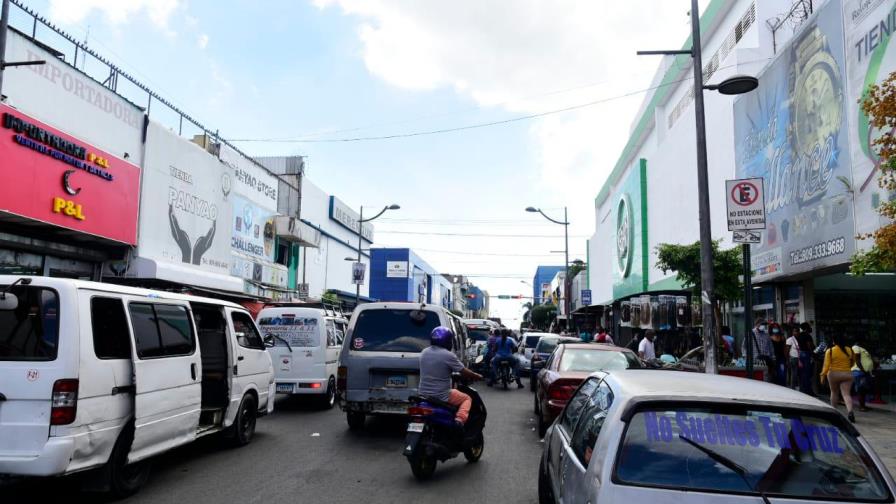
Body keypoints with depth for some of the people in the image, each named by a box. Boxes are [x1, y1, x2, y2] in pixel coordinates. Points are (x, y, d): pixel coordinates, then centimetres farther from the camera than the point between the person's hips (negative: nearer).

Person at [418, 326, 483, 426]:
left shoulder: (424, 352, 3)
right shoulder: (448, 355, -15)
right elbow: (464, 373, -7)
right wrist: (477, 376, 12)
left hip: (423, 394, 6)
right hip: (442, 396, -6)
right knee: (467, 399, 17)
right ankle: (460, 418, -8)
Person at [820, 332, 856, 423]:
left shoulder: (830, 351, -8)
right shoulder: (850, 350, 1)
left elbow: (826, 365, -11)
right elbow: (853, 362, 13)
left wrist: (823, 375, -4)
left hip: (833, 374, -1)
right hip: (847, 374, 1)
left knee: (834, 393, 15)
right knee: (846, 394, -4)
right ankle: (850, 411, -24)